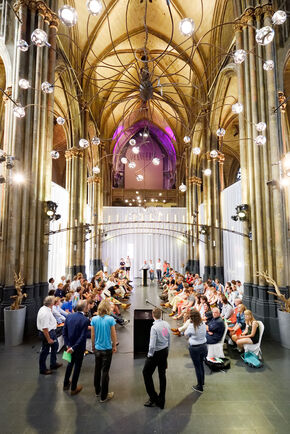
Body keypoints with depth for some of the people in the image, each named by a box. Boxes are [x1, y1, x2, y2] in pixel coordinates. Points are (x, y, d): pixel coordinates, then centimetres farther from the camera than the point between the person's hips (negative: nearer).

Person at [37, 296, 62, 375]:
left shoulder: (45, 308, -2)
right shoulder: (45, 313, -33)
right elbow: (44, 328, -30)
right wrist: (48, 339, -24)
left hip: (51, 331, 11)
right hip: (47, 333, -11)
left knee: (55, 345, 26)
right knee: (45, 351, 8)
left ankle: (53, 364, 44)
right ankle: (43, 369, 28)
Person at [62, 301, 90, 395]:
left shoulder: (69, 316, -8)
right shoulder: (85, 320, -24)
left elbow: (64, 332, -3)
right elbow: (82, 337, -25)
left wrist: (67, 344, 1)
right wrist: (73, 348, -17)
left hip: (70, 346, 5)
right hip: (79, 348, -5)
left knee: (70, 363, 27)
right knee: (77, 366, 14)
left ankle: (66, 384, 43)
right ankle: (73, 388, 29)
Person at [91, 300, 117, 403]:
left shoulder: (94, 319, -8)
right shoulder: (110, 319, -16)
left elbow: (93, 335, 1)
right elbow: (113, 335, -8)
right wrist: (114, 346, 6)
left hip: (97, 349, 3)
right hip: (107, 349, -3)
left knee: (97, 370, 20)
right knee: (105, 372, 6)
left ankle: (97, 391, 37)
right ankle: (103, 396, 17)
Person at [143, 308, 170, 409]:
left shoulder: (154, 327, -25)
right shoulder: (166, 324, -4)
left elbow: (152, 345, -26)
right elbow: (169, 340, 7)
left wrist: (149, 355, -8)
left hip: (156, 353, -7)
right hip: (165, 352, 7)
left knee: (146, 373, 13)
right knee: (162, 375, 17)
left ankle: (153, 398, 18)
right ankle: (161, 401, 29)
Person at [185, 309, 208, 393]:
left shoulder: (191, 326, -24)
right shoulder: (203, 324, -9)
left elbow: (186, 335, -7)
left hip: (194, 348, -6)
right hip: (204, 346, 6)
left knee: (197, 367, 9)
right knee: (201, 364, 25)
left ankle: (200, 387, 22)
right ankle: (202, 382, 45)